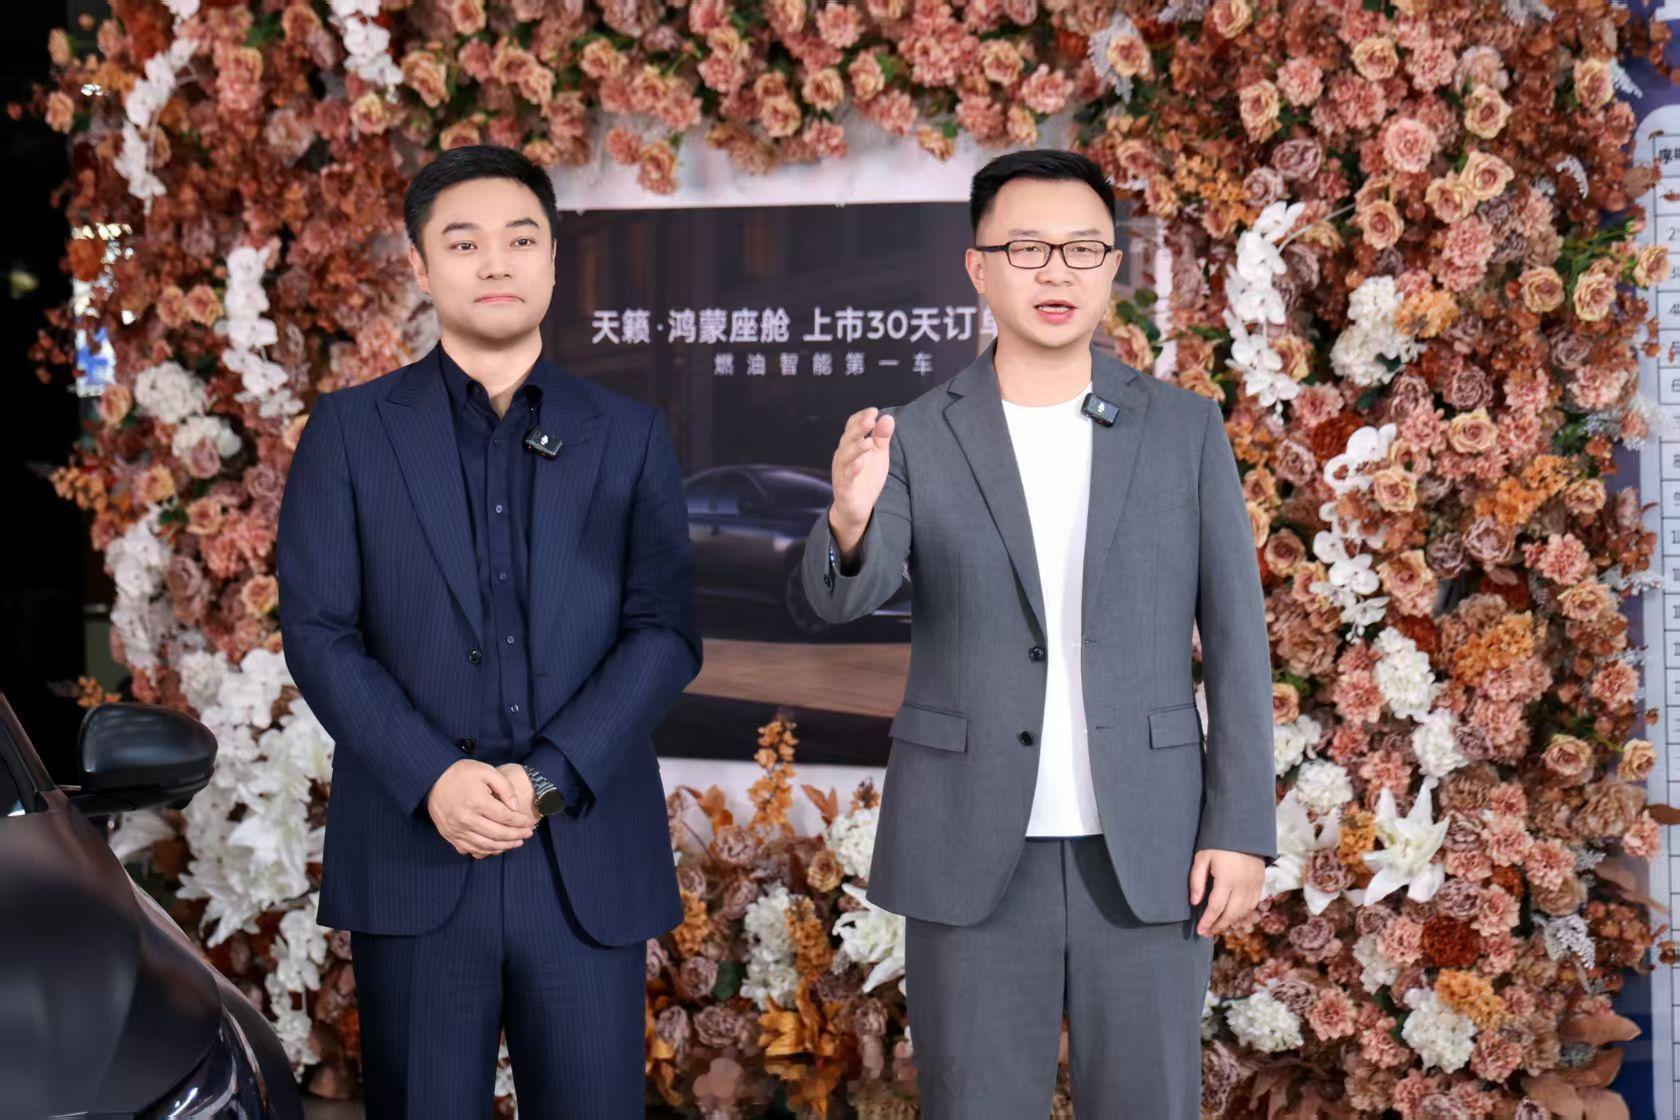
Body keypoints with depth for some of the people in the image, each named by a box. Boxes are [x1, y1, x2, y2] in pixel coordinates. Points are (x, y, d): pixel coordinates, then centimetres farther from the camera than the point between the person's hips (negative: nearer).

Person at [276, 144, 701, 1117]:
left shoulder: (630, 438, 9)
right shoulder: (350, 432, 6)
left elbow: (666, 634, 1)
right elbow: (318, 632, -1)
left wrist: (548, 779, -12)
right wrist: (434, 779, -14)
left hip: (590, 858, 1)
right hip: (414, 854, -1)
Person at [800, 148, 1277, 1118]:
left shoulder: (1186, 429, 2)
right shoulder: (917, 440, 0)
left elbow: (1235, 637, 2)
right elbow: (844, 594, -17)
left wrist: (1242, 829, -5)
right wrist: (850, 513, -40)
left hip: (1146, 850, 1)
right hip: (975, 852, 0)